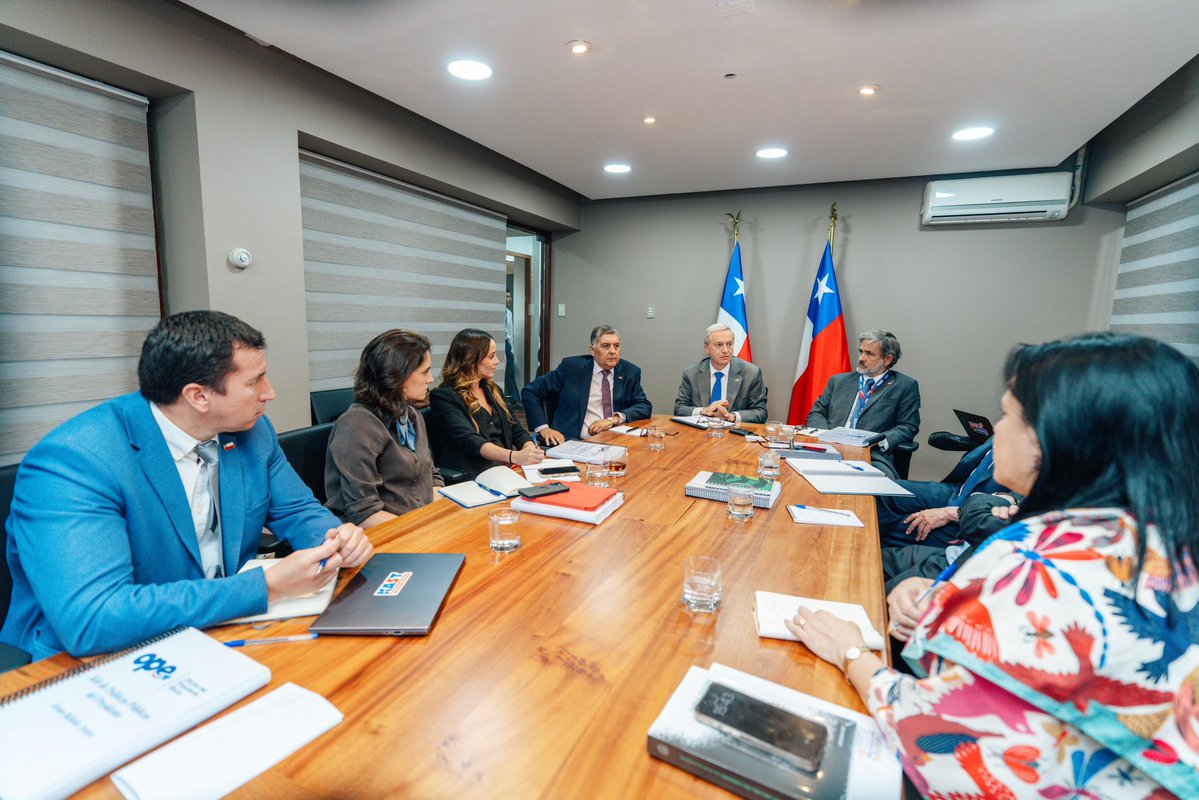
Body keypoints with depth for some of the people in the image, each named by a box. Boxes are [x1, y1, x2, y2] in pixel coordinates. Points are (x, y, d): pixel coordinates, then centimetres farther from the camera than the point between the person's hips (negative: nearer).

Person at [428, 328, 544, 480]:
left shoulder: (493, 391, 19)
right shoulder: (443, 397, -5)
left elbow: (518, 432, 16)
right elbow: (470, 441, -20)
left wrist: (531, 450, -8)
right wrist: (514, 456, -36)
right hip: (471, 478, -7)